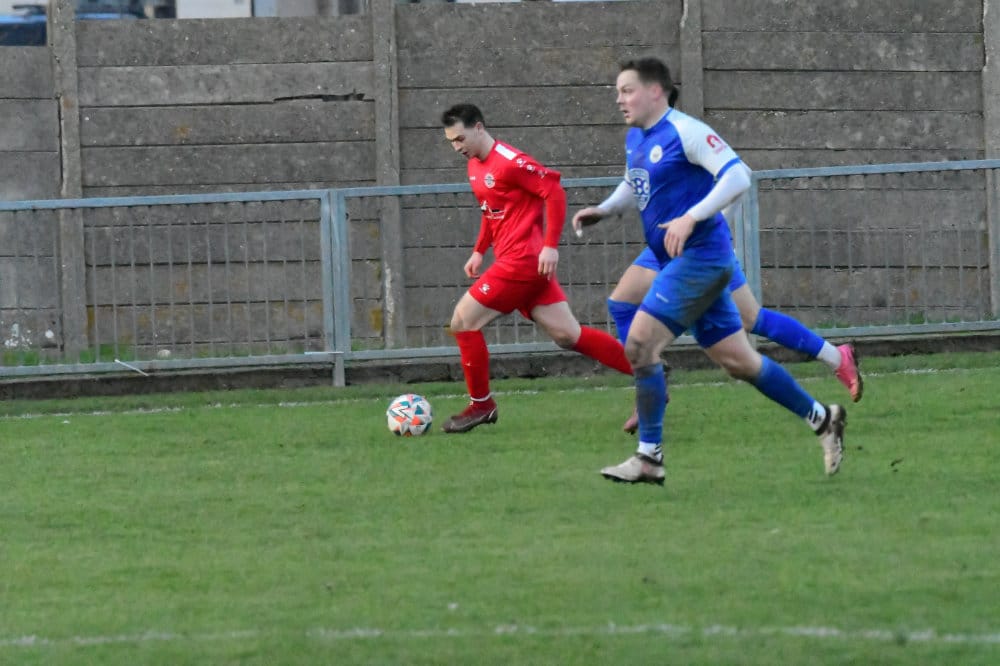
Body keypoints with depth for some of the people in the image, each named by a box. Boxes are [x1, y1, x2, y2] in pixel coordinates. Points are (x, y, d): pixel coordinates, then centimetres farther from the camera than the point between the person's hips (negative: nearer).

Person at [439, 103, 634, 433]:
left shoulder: (510, 162, -15)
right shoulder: (475, 165, 14)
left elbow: (554, 191, -18)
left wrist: (550, 245, -20)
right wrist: (479, 251, 20)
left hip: (522, 261, -9)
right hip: (513, 261, 9)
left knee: (462, 322, -5)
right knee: (568, 335, 7)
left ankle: (480, 405, 7)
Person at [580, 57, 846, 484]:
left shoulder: (684, 132, -13)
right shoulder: (635, 138, 14)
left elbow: (738, 176, -21)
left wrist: (691, 218, -27)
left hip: (700, 257, -9)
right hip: (677, 263, 9)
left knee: (639, 345, -16)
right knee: (738, 361, 12)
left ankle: (649, 458, -10)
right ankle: (822, 419, 24)